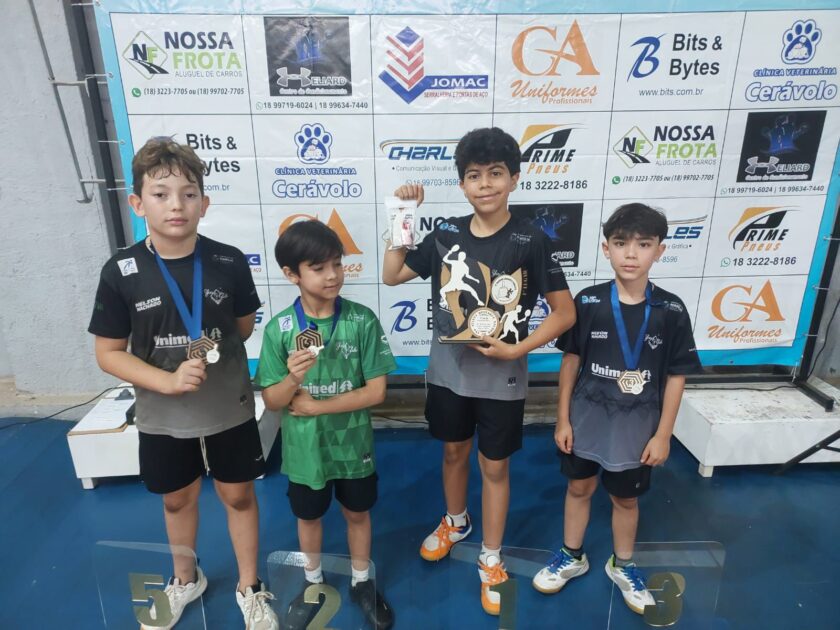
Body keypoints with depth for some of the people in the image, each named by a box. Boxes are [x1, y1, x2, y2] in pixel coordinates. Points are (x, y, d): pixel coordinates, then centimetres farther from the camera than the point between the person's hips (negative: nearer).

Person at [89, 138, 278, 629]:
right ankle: (186, 580, 50)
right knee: (178, 500, 22)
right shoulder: (121, 272, -14)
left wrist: (217, 349, -12)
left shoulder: (229, 262, -13)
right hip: (163, 417, 1)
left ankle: (250, 588, 39)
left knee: (239, 496, 15)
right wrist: (169, 380, -21)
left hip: (230, 410, -1)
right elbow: (109, 353, -9)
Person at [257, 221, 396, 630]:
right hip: (305, 448, 1)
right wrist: (293, 378, -31)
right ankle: (314, 584, 51)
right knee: (309, 516, 23)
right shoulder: (279, 328, -15)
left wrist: (315, 405, -19)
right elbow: (272, 401, -10)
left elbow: (376, 391, -16)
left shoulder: (362, 320, -17)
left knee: (357, 513, 21)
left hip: (352, 445, 0)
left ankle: (361, 583, 48)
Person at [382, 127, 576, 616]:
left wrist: (517, 349, -19)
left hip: (501, 379, -3)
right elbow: (392, 276, 4)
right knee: (454, 452, 22)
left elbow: (565, 311, -10)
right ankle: (455, 522, 50)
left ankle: (491, 560, 34)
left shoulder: (531, 240, -14)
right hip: (448, 371, 3)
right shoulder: (447, 234, -4)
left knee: (495, 467, 13)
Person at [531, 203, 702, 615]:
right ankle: (572, 557, 41)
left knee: (626, 498, 18)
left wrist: (663, 434, -4)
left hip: (637, 423, 0)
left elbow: (676, 375, -4)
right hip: (586, 416, 1)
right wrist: (562, 419, -2)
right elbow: (570, 361, -4)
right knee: (579, 488, 18)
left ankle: (622, 565, 43)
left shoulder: (670, 310, -11)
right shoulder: (587, 302, -11)